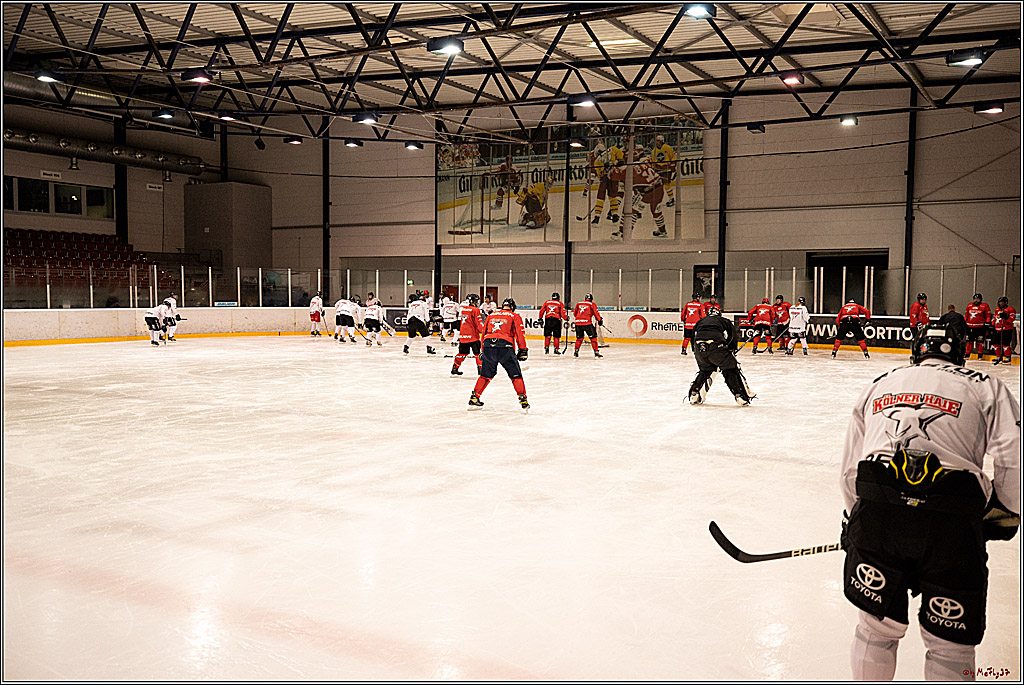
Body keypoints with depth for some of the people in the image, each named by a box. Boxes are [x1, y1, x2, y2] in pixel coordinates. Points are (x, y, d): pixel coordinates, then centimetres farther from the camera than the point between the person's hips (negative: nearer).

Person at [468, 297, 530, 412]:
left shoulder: (491, 315, 27)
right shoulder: (515, 316, 15)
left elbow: (484, 333, 29)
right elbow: (520, 334, 6)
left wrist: (483, 351, 35)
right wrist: (523, 350, 8)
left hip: (488, 343, 4)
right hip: (505, 345, -4)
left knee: (486, 374, 19)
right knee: (515, 375, 6)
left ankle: (474, 398, 18)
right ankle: (523, 400, 0)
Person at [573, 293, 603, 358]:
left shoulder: (578, 304, 18)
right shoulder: (592, 304, 6)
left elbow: (575, 314, 27)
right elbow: (596, 313, 3)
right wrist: (599, 320, 17)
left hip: (578, 322, 5)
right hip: (587, 323, -4)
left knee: (579, 337, 21)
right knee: (593, 337, 2)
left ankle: (576, 351, 16)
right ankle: (596, 352, -5)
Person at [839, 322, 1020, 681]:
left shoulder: (877, 385, 26)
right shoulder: (985, 387, 18)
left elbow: (850, 469, 25)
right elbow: (1013, 455, 3)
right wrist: (1005, 514, 17)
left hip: (876, 510, 2)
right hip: (952, 517, -2)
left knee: (878, 626, 20)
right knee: (950, 644, 13)